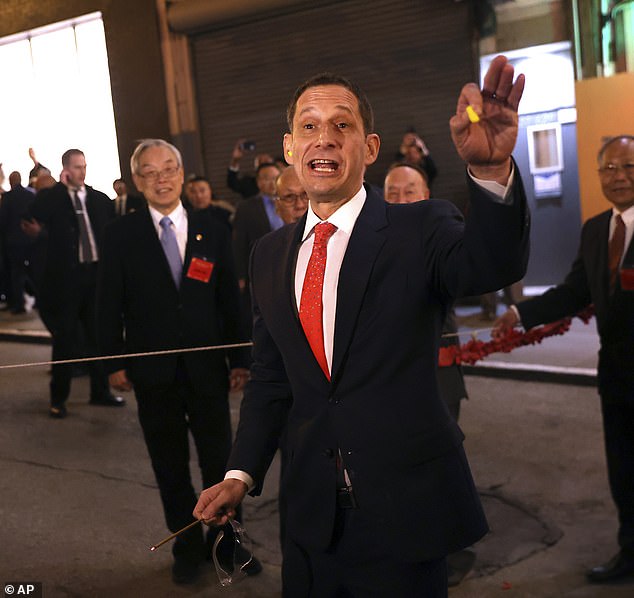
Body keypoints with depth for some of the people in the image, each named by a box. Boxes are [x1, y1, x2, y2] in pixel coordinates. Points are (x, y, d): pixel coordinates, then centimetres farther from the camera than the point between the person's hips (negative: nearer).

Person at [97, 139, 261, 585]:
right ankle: (187, 549, 29)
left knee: (221, 463, 9)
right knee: (171, 469, 12)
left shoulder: (213, 229, 2)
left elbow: (230, 298, 4)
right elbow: (110, 305, 1)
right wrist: (116, 363, -1)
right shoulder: (122, 235, -1)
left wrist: (239, 358, 3)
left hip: (207, 367, 1)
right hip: (153, 372, 0)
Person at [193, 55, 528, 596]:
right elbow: (270, 377, 11)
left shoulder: (419, 230, -7)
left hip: (405, 513, -3)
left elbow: (492, 264, -28)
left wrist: (491, 168, -46)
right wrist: (241, 475, 1)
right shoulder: (269, 255, 6)